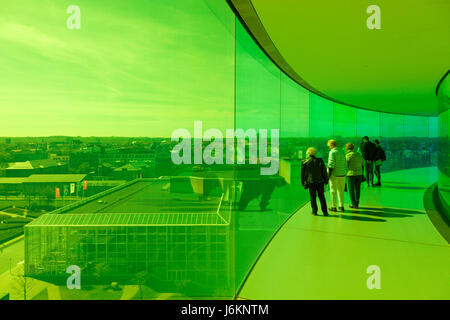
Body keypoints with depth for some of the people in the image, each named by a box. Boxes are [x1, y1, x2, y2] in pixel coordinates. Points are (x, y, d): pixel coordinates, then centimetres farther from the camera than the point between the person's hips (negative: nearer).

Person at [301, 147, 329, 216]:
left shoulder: (304, 162, 0)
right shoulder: (319, 160, 1)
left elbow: (303, 174, 4)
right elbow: (324, 171, 3)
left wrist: (303, 183, 11)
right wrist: (326, 180, 12)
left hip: (310, 182, -1)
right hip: (320, 181, 1)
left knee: (313, 197, 7)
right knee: (321, 196, 8)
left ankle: (314, 211, 6)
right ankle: (325, 211, 7)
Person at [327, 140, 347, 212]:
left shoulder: (332, 152, -11)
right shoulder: (342, 152, 11)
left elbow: (331, 165, -16)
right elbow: (345, 164, 13)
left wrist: (328, 174, -11)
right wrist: (345, 173, 19)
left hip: (334, 174, -6)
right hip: (342, 174, 6)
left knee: (333, 191, 3)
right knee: (341, 191, 11)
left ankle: (333, 207, 7)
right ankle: (341, 206, 14)